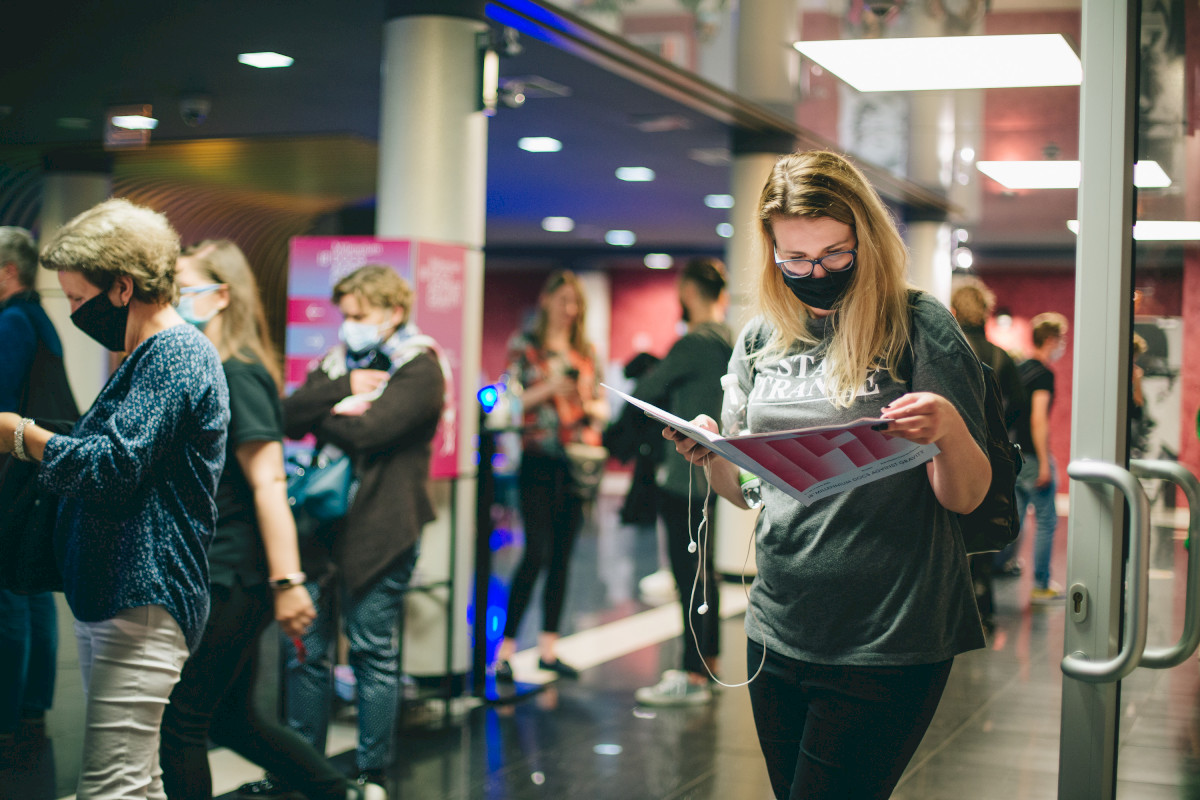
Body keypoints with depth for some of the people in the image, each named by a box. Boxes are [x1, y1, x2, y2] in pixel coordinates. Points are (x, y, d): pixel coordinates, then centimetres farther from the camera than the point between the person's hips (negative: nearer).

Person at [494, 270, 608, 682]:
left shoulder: (588, 350, 14)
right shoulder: (524, 345, 3)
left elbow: (602, 403, 16)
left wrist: (593, 409, -6)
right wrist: (548, 389, -16)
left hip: (580, 459, 4)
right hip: (540, 459, -4)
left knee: (562, 555, 7)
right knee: (537, 553, -12)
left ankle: (549, 648, 14)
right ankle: (506, 648, -5)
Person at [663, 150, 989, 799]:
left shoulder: (920, 328, -7)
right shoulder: (761, 338, 7)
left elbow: (964, 498, -9)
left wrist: (950, 429, -30)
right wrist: (711, 455, -8)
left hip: (887, 642, -5)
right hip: (779, 630, 5)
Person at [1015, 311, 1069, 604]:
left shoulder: (1019, 368, 12)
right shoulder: (1044, 373, -13)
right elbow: (1038, 419, -21)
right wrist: (1044, 463, -19)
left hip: (1013, 456, 8)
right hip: (1032, 456, -8)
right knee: (1046, 521, 2)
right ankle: (1041, 585, 6)